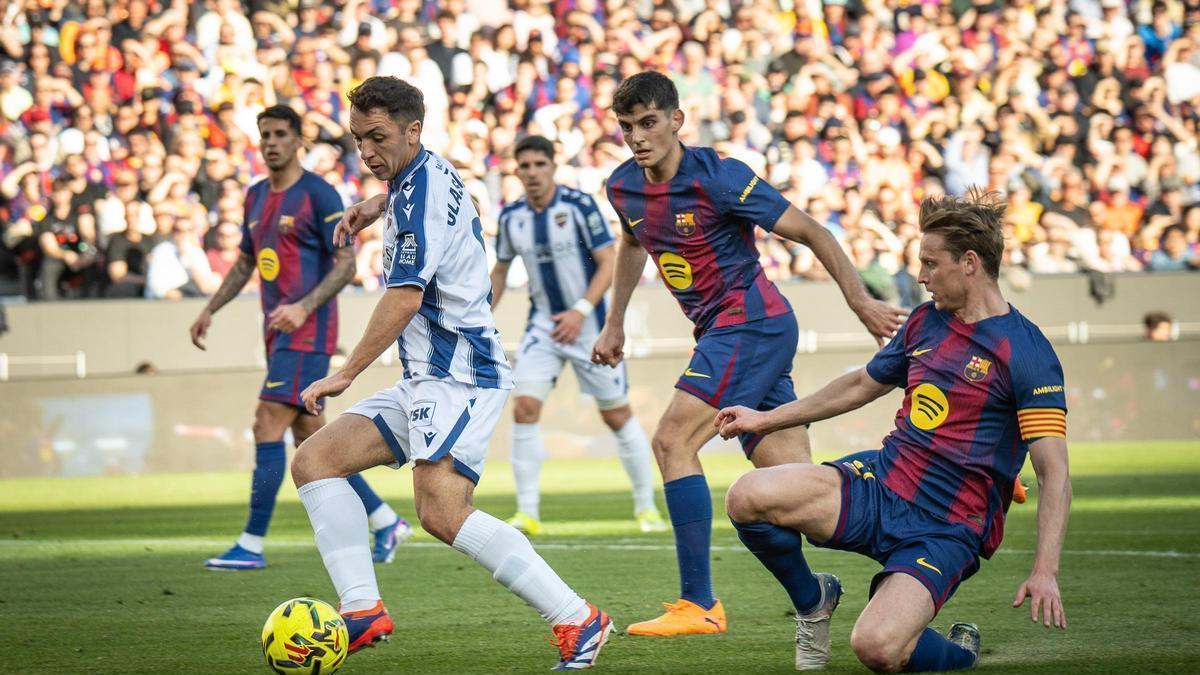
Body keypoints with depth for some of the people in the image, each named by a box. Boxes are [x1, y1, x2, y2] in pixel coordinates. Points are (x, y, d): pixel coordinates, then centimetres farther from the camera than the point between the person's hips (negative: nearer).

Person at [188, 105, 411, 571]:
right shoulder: (256, 196, 15)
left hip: (307, 333, -9)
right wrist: (210, 310, 17)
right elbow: (246, 262, 26)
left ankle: (251, 546, -11)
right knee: (309, 438, 10)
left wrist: (303, 307, -23)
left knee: (268, 427, -14)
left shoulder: (318, 194, -9)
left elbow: (346, 263, -12)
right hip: (279, 334, 9)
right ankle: (386, 523, 20)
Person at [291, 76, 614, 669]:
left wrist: (345, 374, -16)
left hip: (457, 375, -11)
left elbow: (405, 298, -20)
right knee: (314, 460, 4)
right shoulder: (428, 173, 15)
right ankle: (362, 610, -6)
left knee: (442, 512, -25)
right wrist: (380, 203, 32)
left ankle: (577, 620, -21)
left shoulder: (421, 194, -14)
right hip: (427, 381, 11)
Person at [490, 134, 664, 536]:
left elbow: (608, 264, -14)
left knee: (618, 416, 4)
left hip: (588, 325, -3)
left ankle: (646, 507, 19)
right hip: (543, 324, 3)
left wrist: (581, 311, -24)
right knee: (524, 408, -13)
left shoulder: (579, 205, -14)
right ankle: (527, 514, -9)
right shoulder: (512, 217, 0)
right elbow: (501, 269, 16)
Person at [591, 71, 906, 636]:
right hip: (721, 332, 8)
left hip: (751, 320, -8)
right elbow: (631, 242, 29)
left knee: (672, 442, -16)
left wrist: (861, 302, -13)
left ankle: (699, 605, -14)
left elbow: (809, 231, -12)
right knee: (793, 479, 2)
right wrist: (614, 324, 31)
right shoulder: (623, 187, 6)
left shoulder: (718, 177, -16)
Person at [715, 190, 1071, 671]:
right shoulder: (925, 321, 11)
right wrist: (765, 419, 32)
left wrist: (1045, 572, -27)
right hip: (881, 483, 6)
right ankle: (813, 600, 11)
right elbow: (863, 385, 29)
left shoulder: (1025, 352, -12)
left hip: (946, 528, -6)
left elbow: (1054, 474, -16)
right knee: (747, 497, -19)